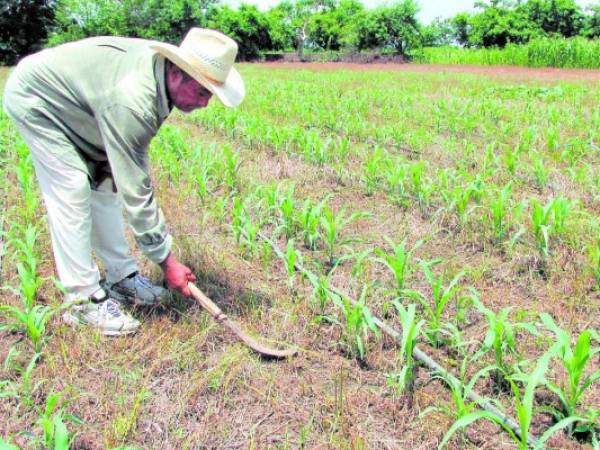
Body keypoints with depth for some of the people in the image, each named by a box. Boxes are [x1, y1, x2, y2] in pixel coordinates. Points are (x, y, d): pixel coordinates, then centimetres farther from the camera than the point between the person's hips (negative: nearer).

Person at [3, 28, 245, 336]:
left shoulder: (163, 61, -15)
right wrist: (166, 259, -29)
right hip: (34, 99, -9)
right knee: (72, 195, -13)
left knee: (104, 188, 6)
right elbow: (135, 192, -36)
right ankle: (83, 299, -4)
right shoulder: (132, 102, -40)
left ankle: (121, 278, 16)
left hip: (70, 100, 9)